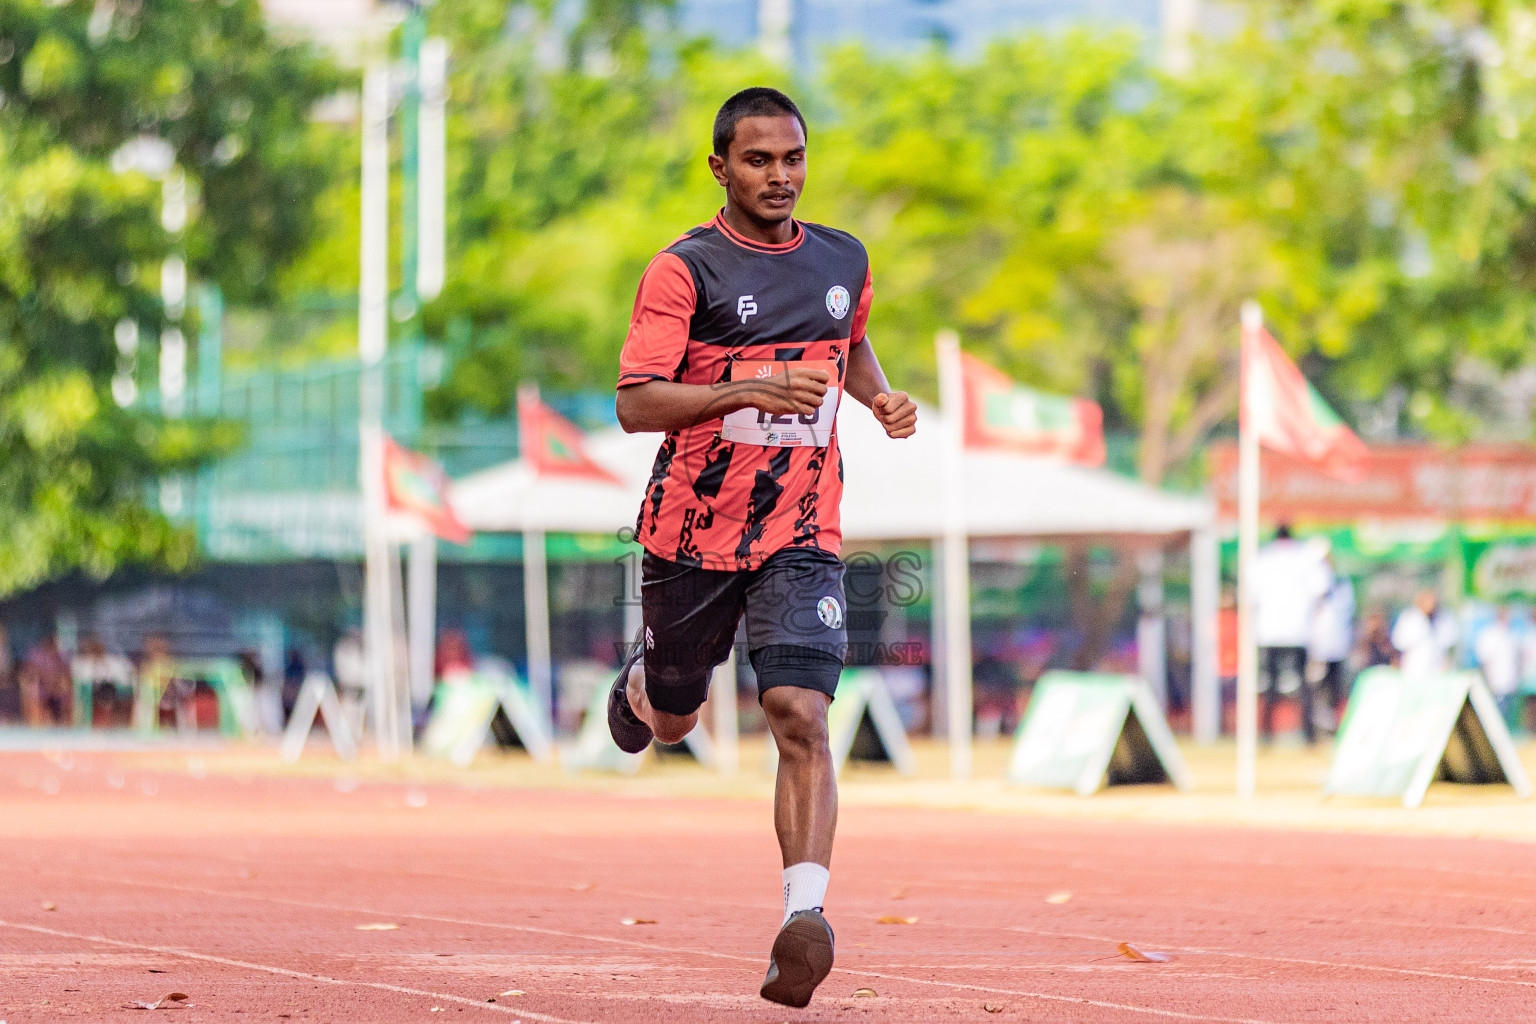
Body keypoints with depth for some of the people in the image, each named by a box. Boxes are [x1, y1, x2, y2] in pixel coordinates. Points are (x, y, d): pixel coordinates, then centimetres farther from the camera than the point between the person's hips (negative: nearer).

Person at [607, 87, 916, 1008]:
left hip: (802, 540, 1)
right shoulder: (686, 269, -9)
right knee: (671, 720, 17)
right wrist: (749, 390, -28)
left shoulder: (843, 261, 7)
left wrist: (882, 397, 9)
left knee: (801, 718, -18)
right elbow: (635, 404, -16)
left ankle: (804, 918, -26)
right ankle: (639, 682, 55)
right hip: (694, 532, -1)